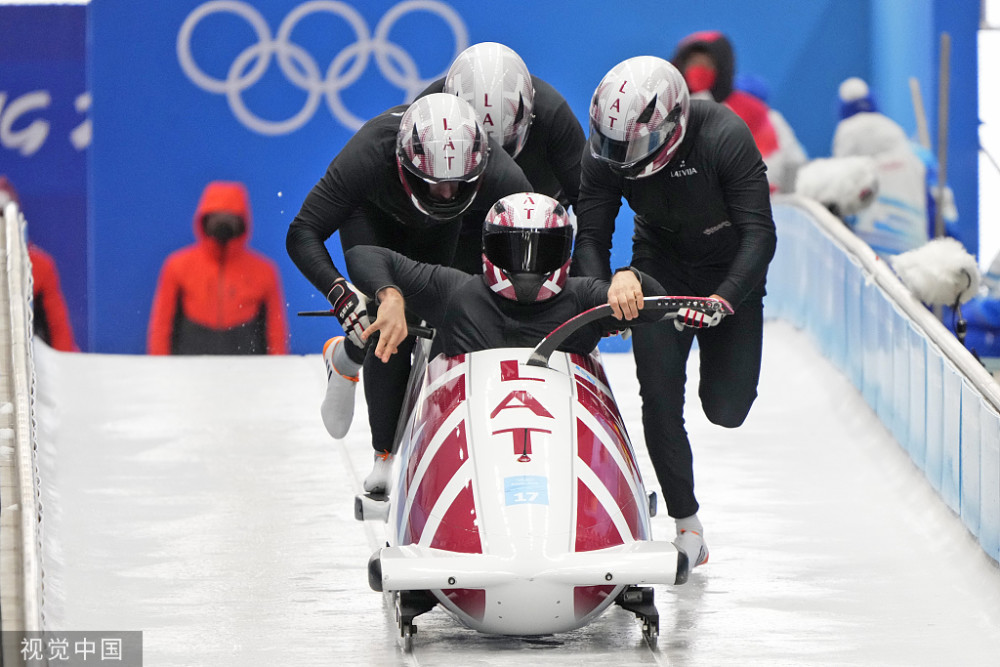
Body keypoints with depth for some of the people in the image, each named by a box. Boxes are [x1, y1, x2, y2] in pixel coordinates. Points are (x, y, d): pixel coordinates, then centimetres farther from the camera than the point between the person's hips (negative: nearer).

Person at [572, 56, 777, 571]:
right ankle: (686, 525, -3)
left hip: (731, 272, -2)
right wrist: (605, 293, -38)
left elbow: (759, 234, -32)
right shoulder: (605, 153, -22)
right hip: (660, 267, 2)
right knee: (660, 395, -13)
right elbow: (590, 237, -17)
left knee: (727, 409, -7)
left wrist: (723, 302, -45)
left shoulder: (725, 137, -32)